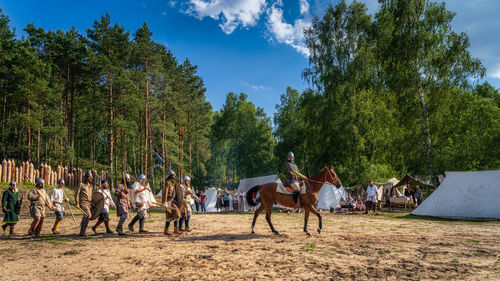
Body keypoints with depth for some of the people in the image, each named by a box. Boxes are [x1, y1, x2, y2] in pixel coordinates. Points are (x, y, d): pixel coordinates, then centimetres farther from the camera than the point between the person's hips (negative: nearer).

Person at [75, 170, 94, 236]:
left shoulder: (90, 186, 18)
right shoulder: (81, 185, -4)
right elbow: (77, 194, -6)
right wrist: (77, 203, -13)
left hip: (88, 203, 8)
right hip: (83, 203, -7)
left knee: (85, 217, 9)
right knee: (88, 214, -21)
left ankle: (82, 232, 18)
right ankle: (83, 231, -15)